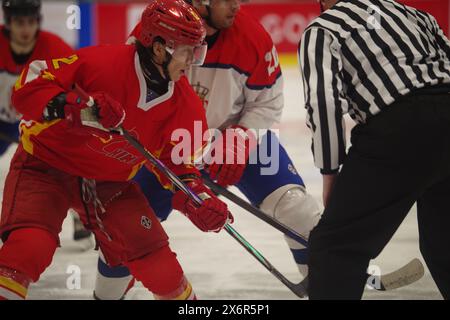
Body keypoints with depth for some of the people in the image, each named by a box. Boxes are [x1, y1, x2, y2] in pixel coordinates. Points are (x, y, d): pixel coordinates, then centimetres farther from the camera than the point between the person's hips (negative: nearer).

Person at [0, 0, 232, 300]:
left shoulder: (185, 104, -9)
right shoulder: (100, 62, -27)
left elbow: (177, 163, 2)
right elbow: (28, 85, -26)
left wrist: (198, 200, -16)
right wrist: (79, 107, -41)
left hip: (111, 182, 5)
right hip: (47, 163, -5)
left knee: (157, 262, 1)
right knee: (28, 249, -29)